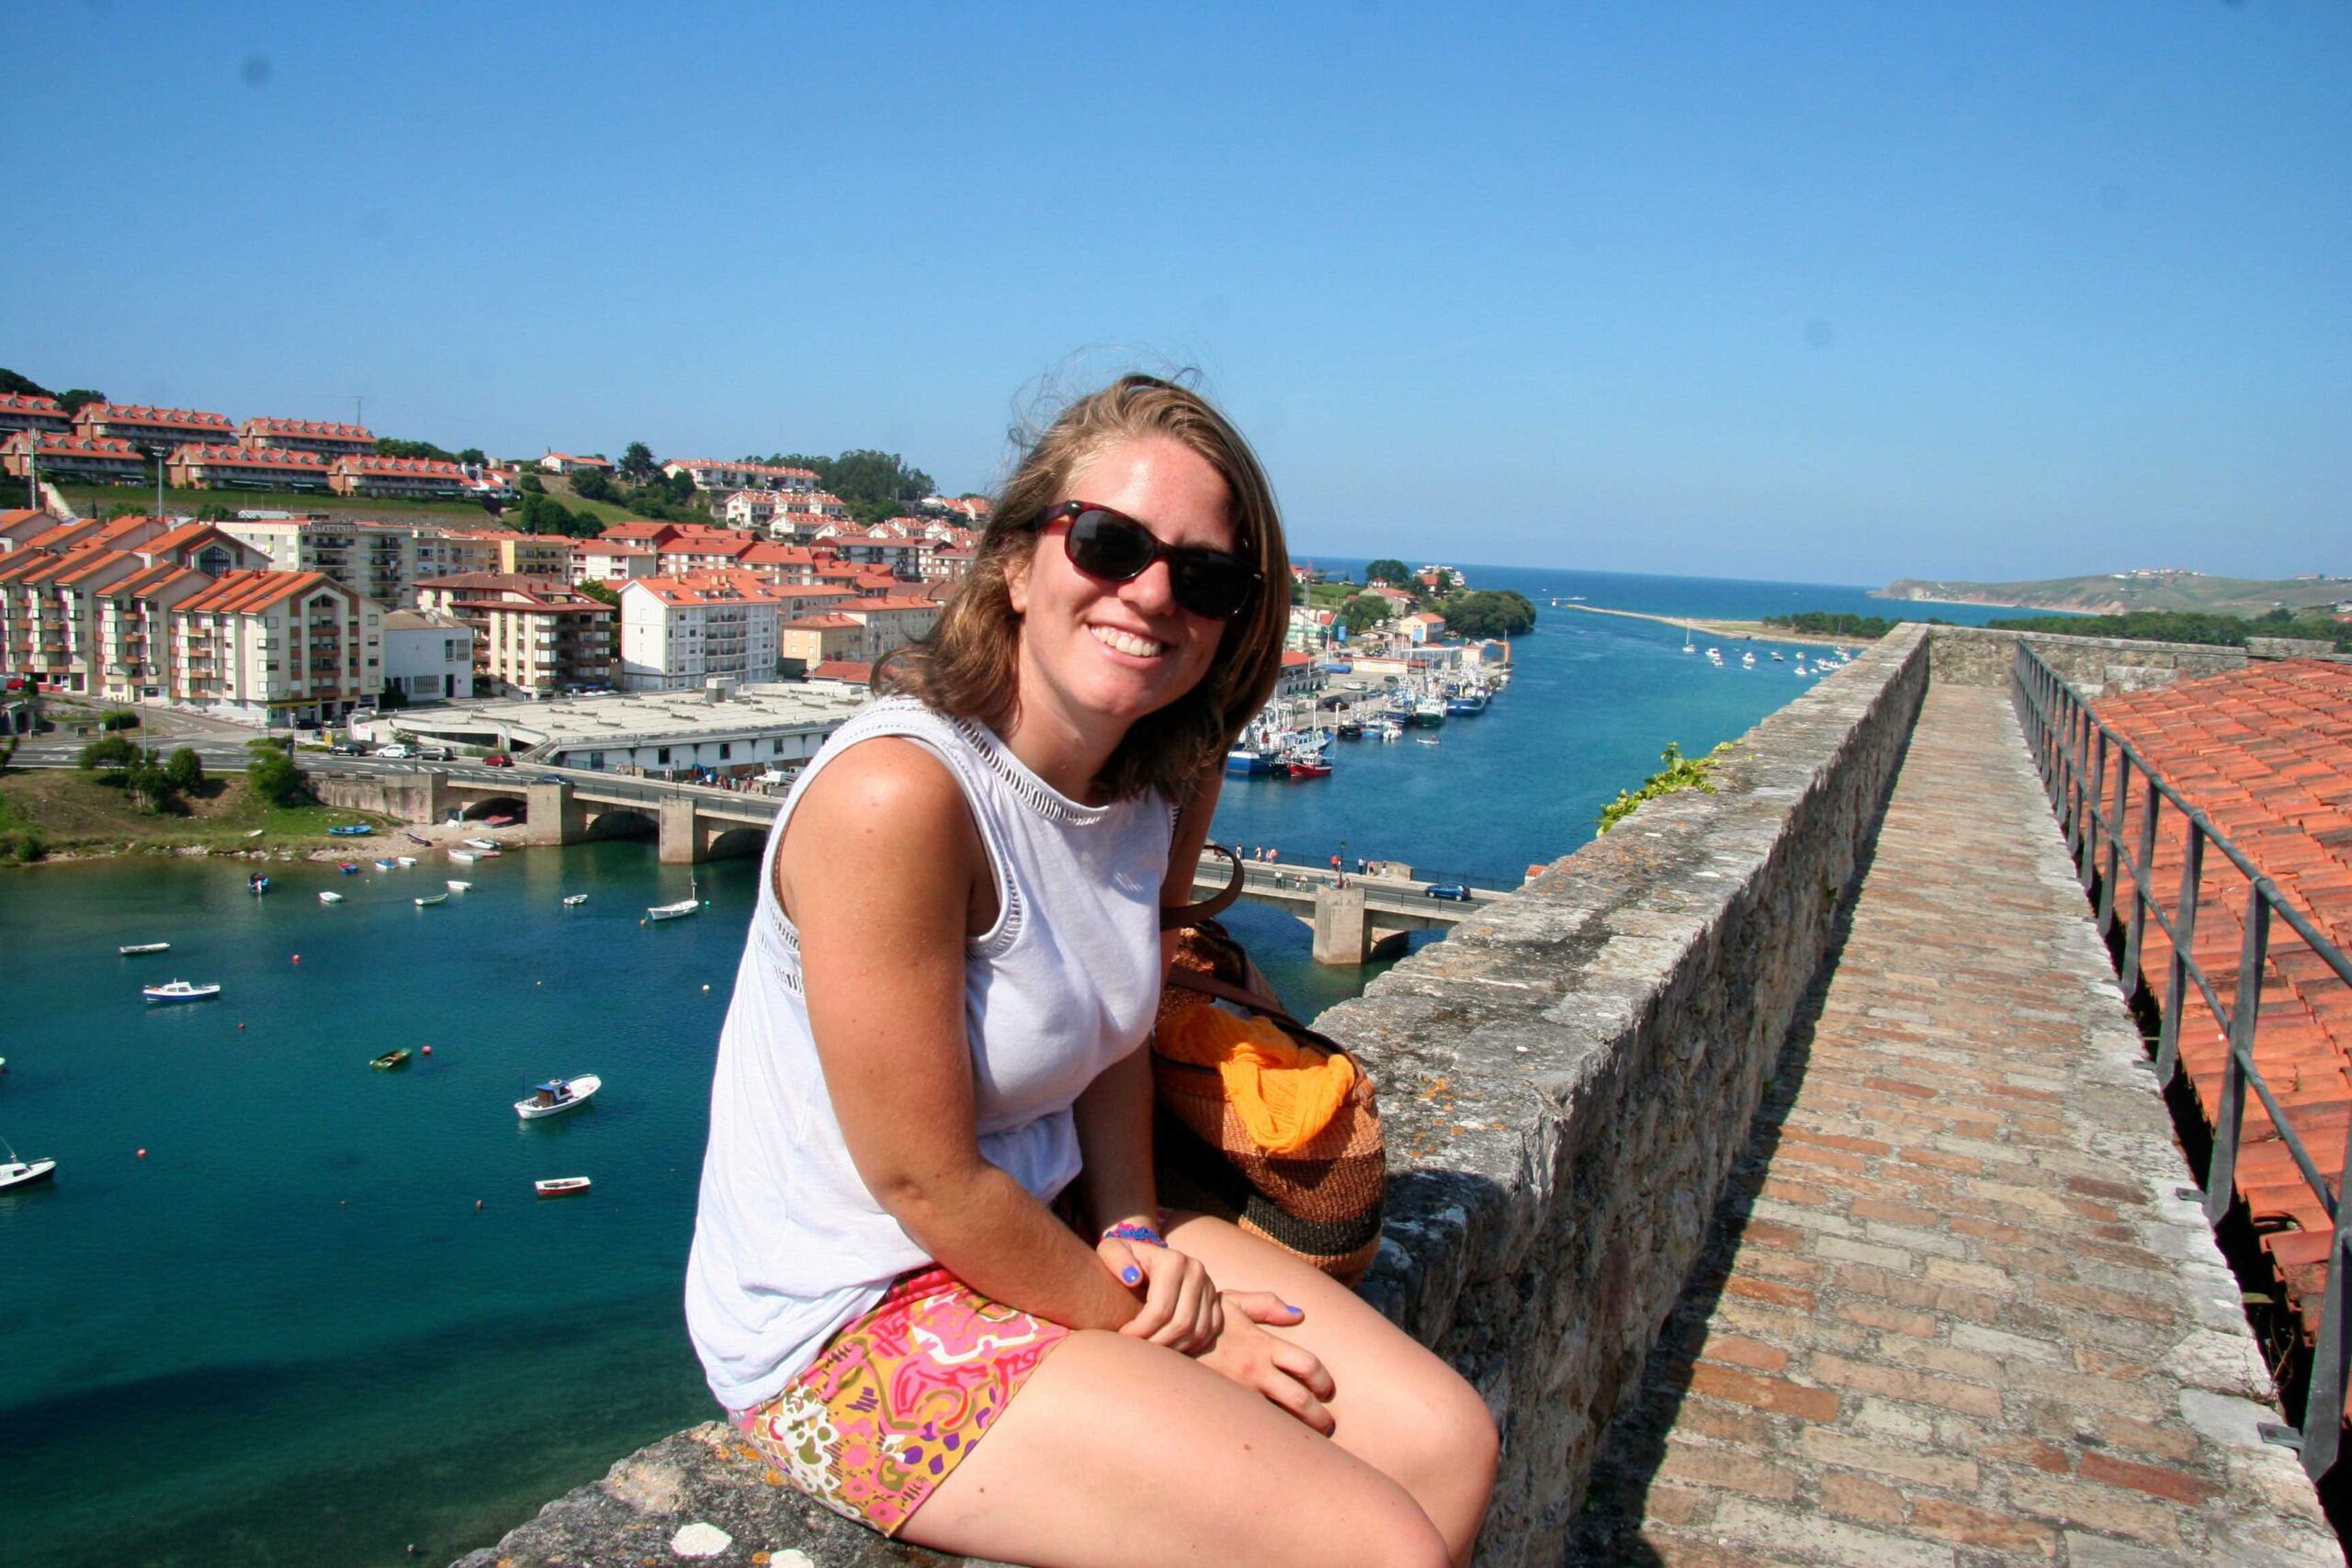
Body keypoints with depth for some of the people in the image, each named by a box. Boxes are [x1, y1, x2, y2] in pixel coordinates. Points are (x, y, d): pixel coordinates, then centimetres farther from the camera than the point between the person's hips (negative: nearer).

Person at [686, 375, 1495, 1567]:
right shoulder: (895, 794, -28)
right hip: (851, 1320, -7)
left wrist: (1134, 1233, -7)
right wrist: (1143, 1329, -11)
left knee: (1444, 1444, 4)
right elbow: (925, 1180, -23)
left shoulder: (1158, 786, -3)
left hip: (1047, 1234, 8)